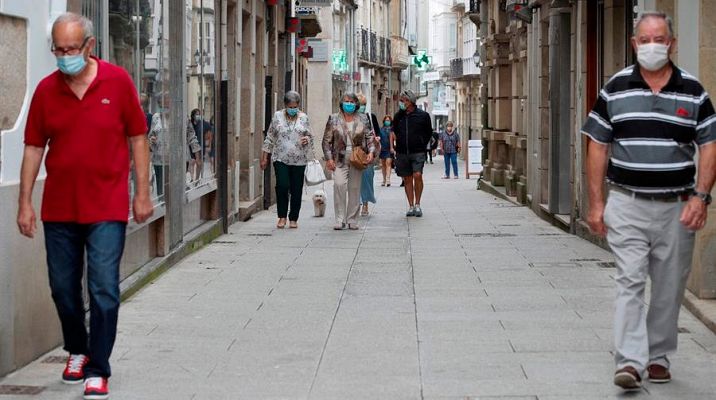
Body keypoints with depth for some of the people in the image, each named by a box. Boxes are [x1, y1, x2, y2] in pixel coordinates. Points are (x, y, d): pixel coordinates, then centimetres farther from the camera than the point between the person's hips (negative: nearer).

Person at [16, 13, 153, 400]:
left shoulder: (118, 81, -5)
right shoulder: (46, 89, 1)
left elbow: (137, 138, 1)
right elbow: (34, 148, 5)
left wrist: (142, 193, -2)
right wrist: (25, 203, 2)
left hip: (106, 208, -3)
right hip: (58, 208, 3)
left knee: (103, 290, -6)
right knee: (63, 287, 13)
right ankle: (77, 350, 35)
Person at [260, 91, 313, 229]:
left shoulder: (303, 117, 6)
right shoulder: (277, 116, 3)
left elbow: (310, 136, 14)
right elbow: (270, 137, 7)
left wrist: (307, 139, -11)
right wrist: (264, 157, 5)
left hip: (299, 160, 1)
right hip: (280, 159, -1)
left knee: (296, 190, 3)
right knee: (282, 186, -15)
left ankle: (293, 219, 14)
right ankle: (282, 217, -1)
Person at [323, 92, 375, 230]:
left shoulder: (363, 119, 10)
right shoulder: (333, 119, 6)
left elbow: (370, 137, 11)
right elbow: (327, 140, 5)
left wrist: (371, 152, -5)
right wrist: (329, 158, -4)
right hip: (339, 160, -2)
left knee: (355, 188, 2)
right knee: (339, 185, -17)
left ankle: (352, 220, 11)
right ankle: (340, 220, -12)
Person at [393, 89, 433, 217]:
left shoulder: (422, 115, 0)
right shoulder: (398, 116, 8)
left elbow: (429, 132, 10)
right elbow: (394, 131, 22)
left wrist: (422, 145, 4)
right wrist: (398, 145, 12)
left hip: (417, 152, -4)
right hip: (402, 153, 4)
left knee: (417, 175, -18)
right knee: (407, 179, 6)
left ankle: (417, 204, -6)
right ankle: (411, 206, 12)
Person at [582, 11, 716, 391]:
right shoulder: (615, 89, 2)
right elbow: (597, 146, 4)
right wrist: (596, 203, -1)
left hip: (677, 207, 1)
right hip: (627, 204, -1)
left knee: (669, 288, 9)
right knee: (629, 282, -9)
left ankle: (659, 356, 23)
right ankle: (629, 362, -13)